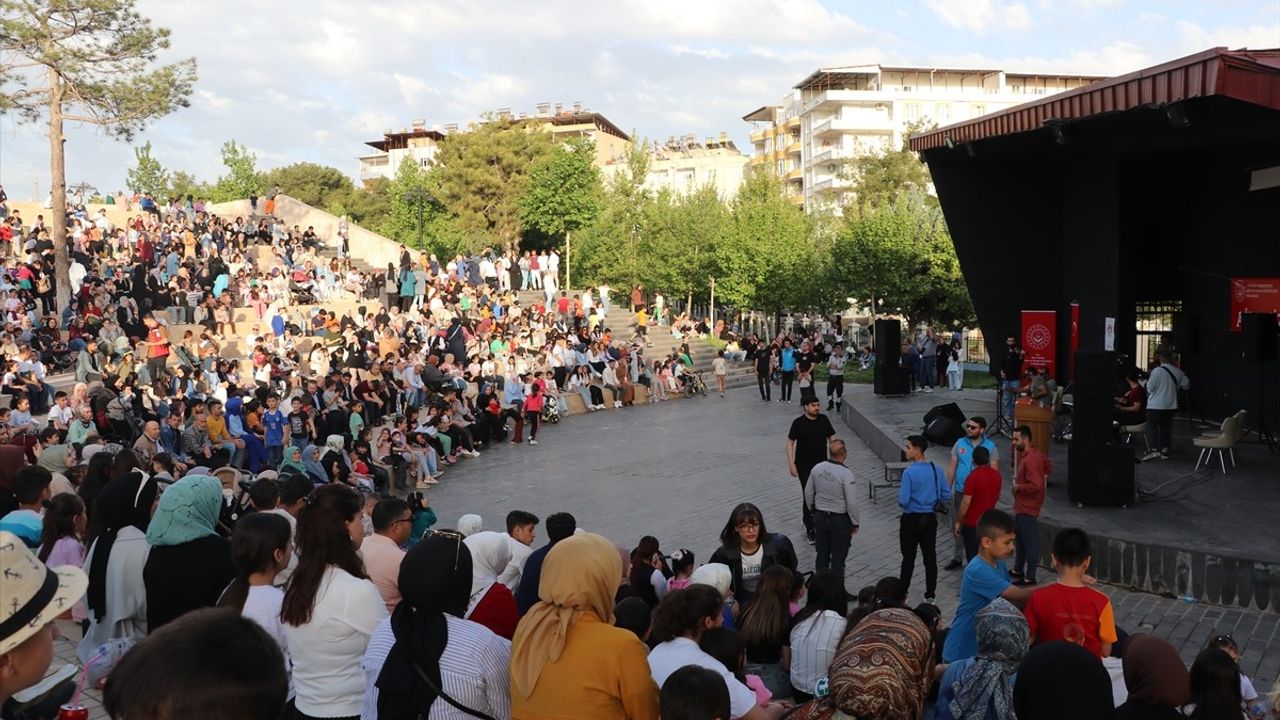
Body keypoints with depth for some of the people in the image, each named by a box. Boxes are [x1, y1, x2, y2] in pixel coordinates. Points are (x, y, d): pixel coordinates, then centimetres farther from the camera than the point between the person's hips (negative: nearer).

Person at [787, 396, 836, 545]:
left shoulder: (824, 420, 0)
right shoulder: (798, 423, -10)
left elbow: (832, 438, 8)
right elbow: (790, 443, -4)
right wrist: (791, 464, -10)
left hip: (822, 465, 4)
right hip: (804, 467, -4)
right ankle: (810, 530, 6)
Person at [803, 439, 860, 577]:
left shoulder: (816, 468, -5)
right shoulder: (846, 474, -21)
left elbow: (808, 493, 6)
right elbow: (851, 502, -18)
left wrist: (813, 511, 22)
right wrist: (855, 523, -4)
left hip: (820, 517, 5)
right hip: (840, 520, -5)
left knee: (822, 554, 17)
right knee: (838, 556, 7)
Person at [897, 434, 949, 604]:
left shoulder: (909, 472, -20)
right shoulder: (936, 470, -1)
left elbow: (903, 501, -22)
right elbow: (946, 496, 4)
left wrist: (900, 502, 0)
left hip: (911, 520, -5)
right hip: (930, 518, 5)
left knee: (908, 558, 7)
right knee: (930, 557, 10)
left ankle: (902, 593, 17)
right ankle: (930, 595, 17)